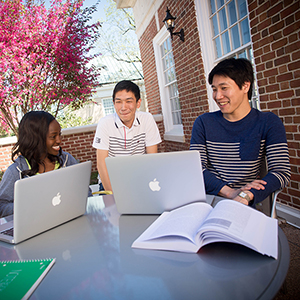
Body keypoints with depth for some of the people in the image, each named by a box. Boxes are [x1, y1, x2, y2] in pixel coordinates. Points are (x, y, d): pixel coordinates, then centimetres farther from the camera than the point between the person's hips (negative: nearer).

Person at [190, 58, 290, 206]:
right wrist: (229, 192, -16)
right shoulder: (203, 123, 9)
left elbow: (281, 171, -5)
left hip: (244, 206, -1)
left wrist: (246, 196, -24)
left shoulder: (269, 123, 4)